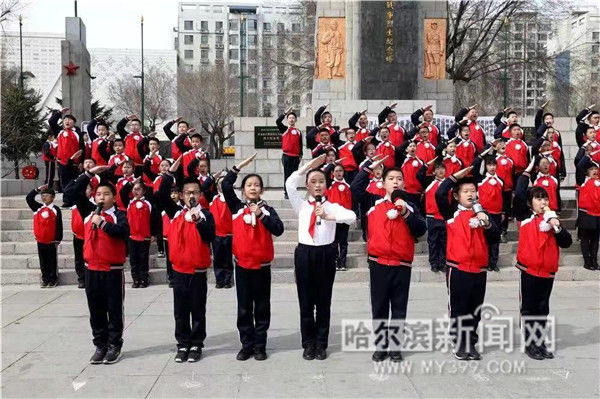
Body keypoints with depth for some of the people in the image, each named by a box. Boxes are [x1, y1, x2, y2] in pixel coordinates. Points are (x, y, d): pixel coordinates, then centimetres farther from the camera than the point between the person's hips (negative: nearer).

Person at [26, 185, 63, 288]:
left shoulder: (56, 209, -5)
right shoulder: (38, 208, 8)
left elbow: (59, 225, -6)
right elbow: (28, 198, 3)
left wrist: (58, 239, -10)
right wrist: (38, 189, -3)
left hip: (51, 241, -4)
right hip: (40, 241, 4)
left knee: (52, 261, 5)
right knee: (43, 261, 11)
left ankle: (53, 280, 12)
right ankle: (45, 279, 19)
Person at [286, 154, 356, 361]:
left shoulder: (332, 207, 2)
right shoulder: (301, 206, 6)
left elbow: (352, 216, -16)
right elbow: (290, 184, -10)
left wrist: (327, 217, -25)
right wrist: (310, 165, -8)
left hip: (326, 254, -1)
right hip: (304, 253, 1)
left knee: (324, 301, 7)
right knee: (306, 301, 6)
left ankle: (321, 344, 17)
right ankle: (308, 343, 17)